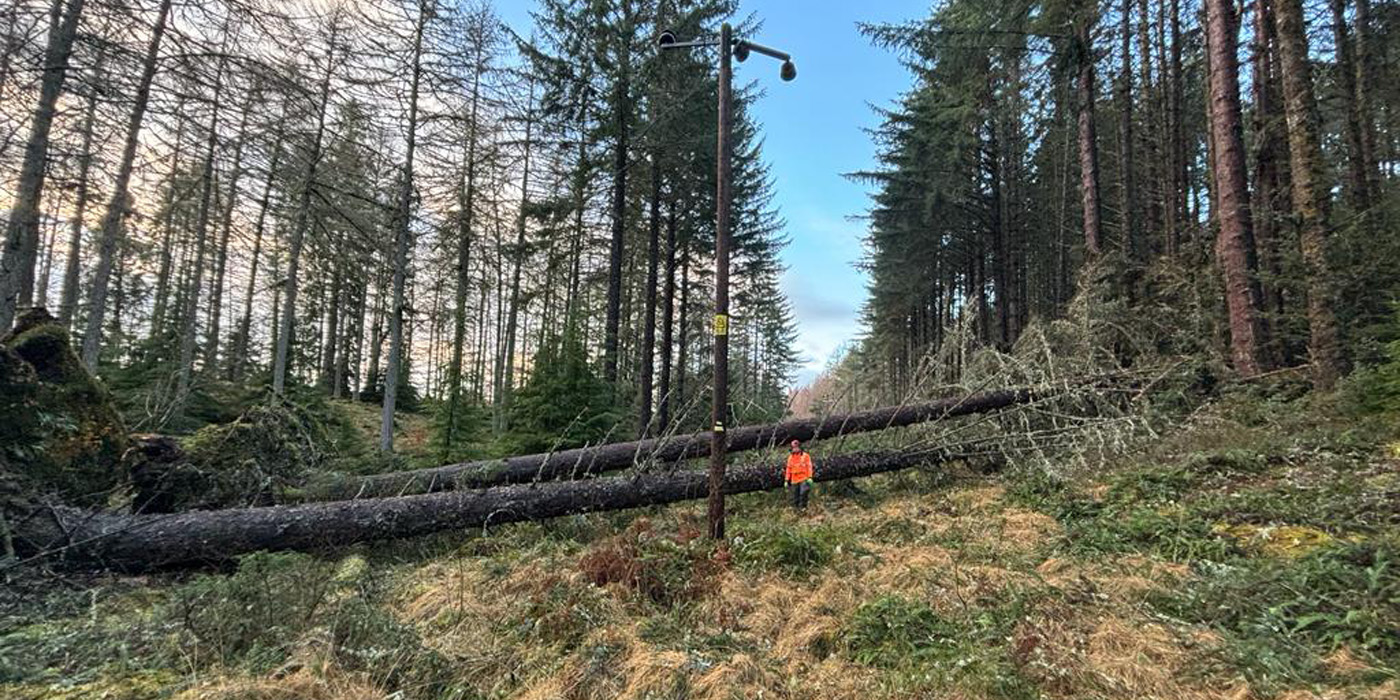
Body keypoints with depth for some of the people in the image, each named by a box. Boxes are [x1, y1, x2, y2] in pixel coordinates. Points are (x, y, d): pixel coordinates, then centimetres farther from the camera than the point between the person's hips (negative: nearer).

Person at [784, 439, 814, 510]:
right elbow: (788, 469, 13)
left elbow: (809, 466, -4)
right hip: (794, 480, 4)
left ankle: (803, 507, -4)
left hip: (803, 479, -4)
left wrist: (810, 477, -15)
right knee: (795, 496, 6)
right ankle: (796, 508, 18)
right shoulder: (790, 457, 11)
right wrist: (786, 480, 9)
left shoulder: (805, 456, 1)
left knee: (803, 493, -18)